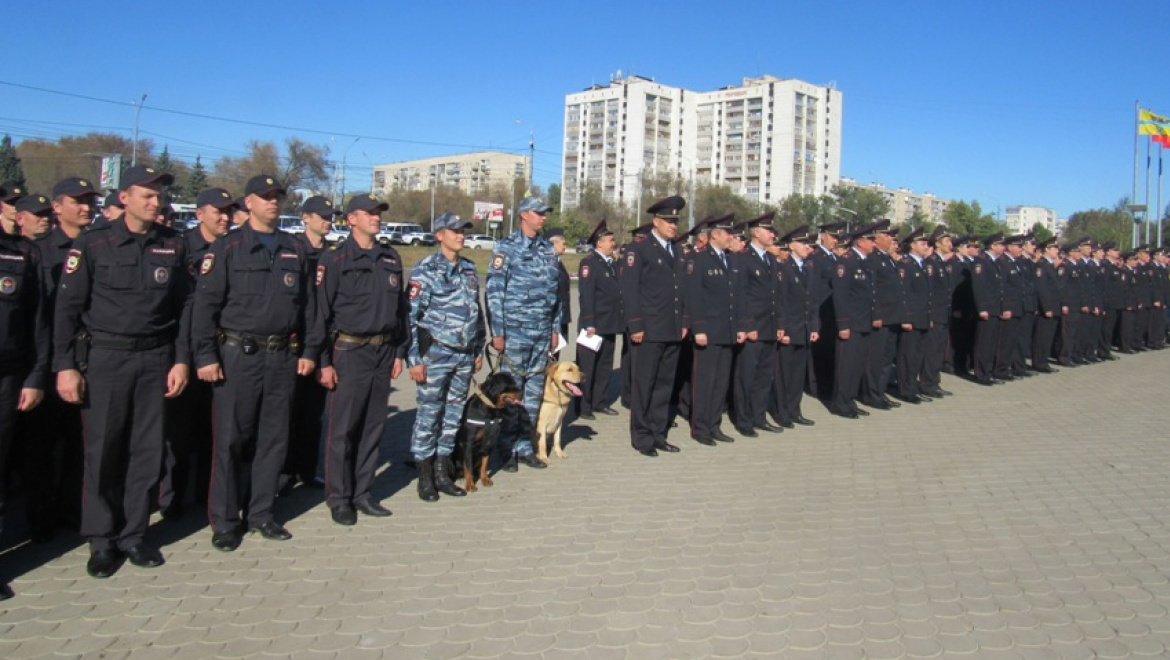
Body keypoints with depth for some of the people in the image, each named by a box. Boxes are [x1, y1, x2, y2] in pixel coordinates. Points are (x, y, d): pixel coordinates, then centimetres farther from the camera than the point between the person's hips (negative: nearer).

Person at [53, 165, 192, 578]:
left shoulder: (173, 246, 5)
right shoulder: (93, 245, -3)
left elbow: (184, 306, 8)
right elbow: (68, 307, -4)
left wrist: (181, 359, 3)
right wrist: (65, 365, -9)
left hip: (155, 359, 3)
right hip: (105, 357, -2)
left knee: (146, 450, 6)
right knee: (102, 451, 2)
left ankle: (133, 534, 19)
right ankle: (102, 541, 14)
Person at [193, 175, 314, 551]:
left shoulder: (294, 251, 12)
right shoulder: (227, 248, -1)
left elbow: (305, 305, 15)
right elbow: (206, 304, -6)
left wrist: (307, 352, 10)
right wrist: (205, 356, -12)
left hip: (283, 357, 4)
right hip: (238, 354, -4)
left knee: (274, 438, 9)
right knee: (231, 439, 1)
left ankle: (261, 513, 22)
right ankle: (224, 521, 12)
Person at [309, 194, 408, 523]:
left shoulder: (391, 259, 11)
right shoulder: (335, 260, -4)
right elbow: (321, 312, -7)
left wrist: (399, 352, 12)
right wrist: (323, 361, -10)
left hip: (383, 352, 5)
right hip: (349, 351, -5)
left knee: (373, 426, 9)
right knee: (343, 428, 0)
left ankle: (362, 493, 21)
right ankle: (339, 498, 12)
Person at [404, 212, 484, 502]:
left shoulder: (469, 268, 12)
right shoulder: (425, 270, -7)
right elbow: (411, 316, -10)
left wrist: (479, 350, 16)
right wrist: (414, 358, -14)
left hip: (464, 355, 6)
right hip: (435, 354, -6)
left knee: (454, 414, 11)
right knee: (429, 414, 0)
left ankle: (442, 474, 22)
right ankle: (425, 478, 12)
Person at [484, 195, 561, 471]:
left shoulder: (548, 249, 13)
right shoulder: (507, 246, -3)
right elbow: (494, 291, -7)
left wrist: (555, 328, 14)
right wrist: (497, 332, -11)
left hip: (543, 333, 5)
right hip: (515, 332, -5)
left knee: (534, 392, 9)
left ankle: (525, 447, 19)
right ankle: (509, 450, 10)